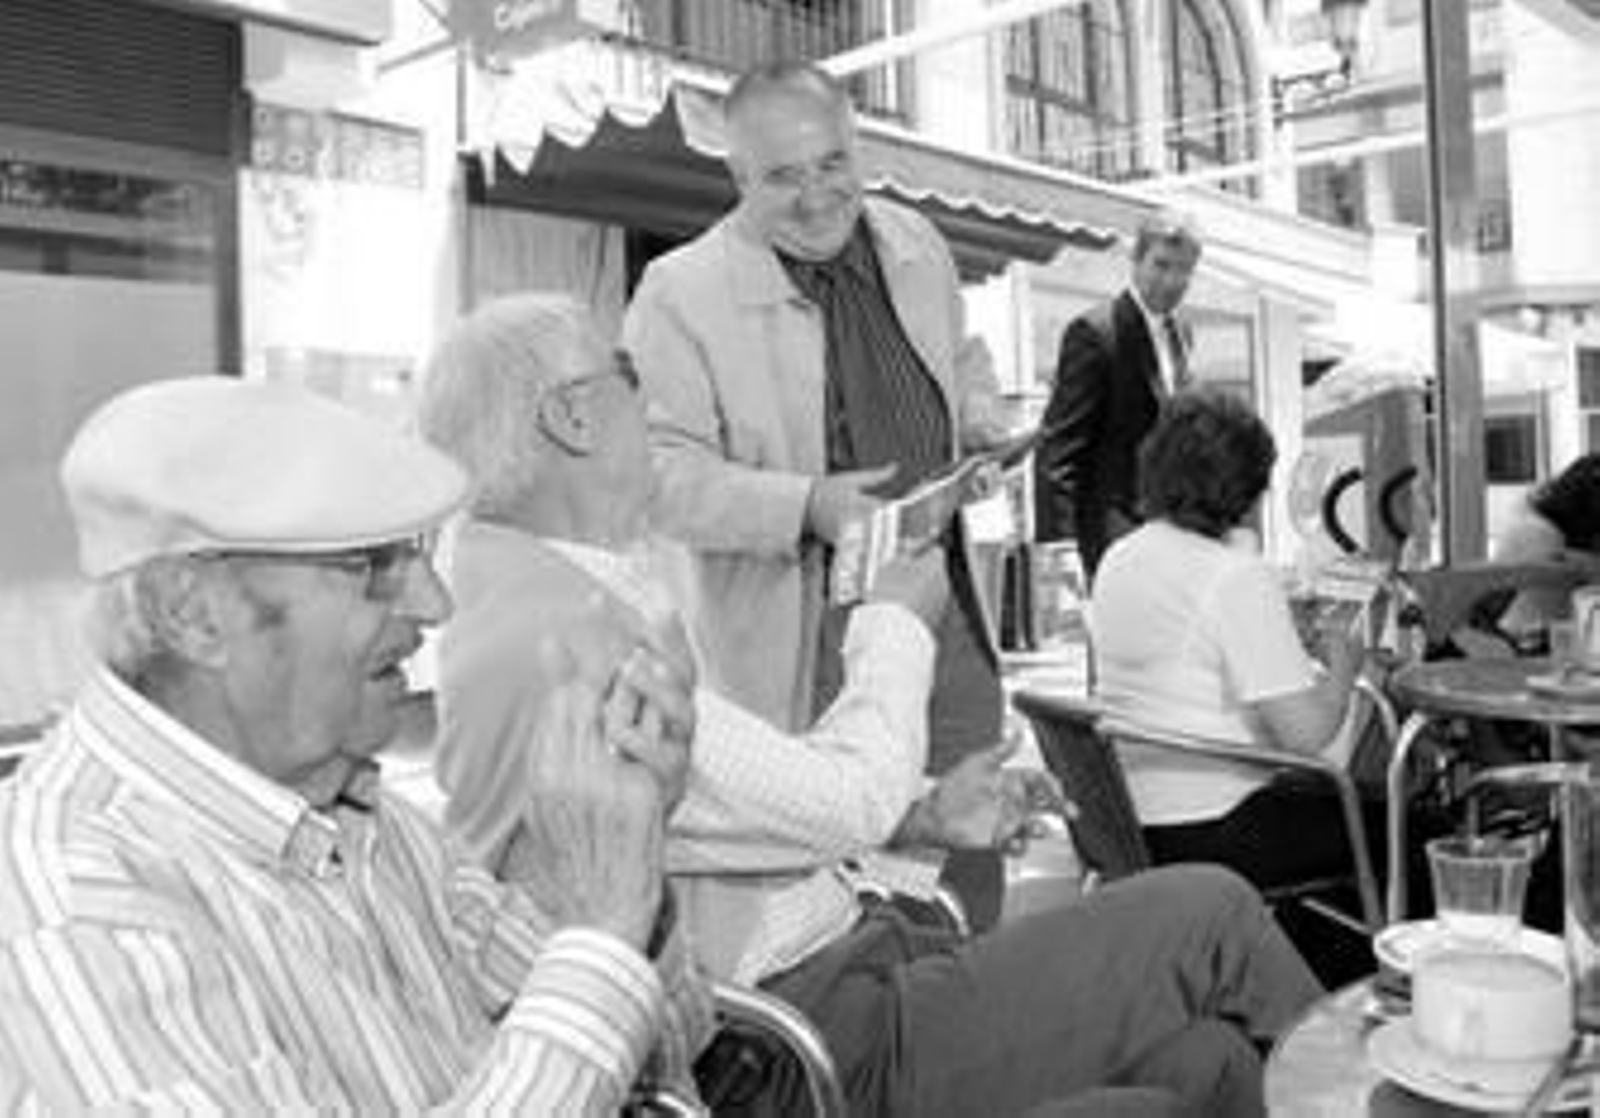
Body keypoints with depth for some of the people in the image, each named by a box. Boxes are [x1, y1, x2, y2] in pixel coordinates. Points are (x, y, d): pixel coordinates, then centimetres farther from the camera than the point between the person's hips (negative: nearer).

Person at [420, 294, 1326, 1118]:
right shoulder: (554, 635, -23)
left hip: (842, 954, 9)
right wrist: (897, 622, -4)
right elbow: (844, 804, -21)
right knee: (1208, 916, -3)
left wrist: (921, 815, 7)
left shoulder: (583, 594, 11)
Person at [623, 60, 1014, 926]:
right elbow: (661, 472, -15)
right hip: (800, 635, -5)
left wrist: (983, 436, 3)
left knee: (972, 853, 15)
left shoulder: (917, 245, 9)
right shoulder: (679, 292, -11)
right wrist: (806, 505, -27)